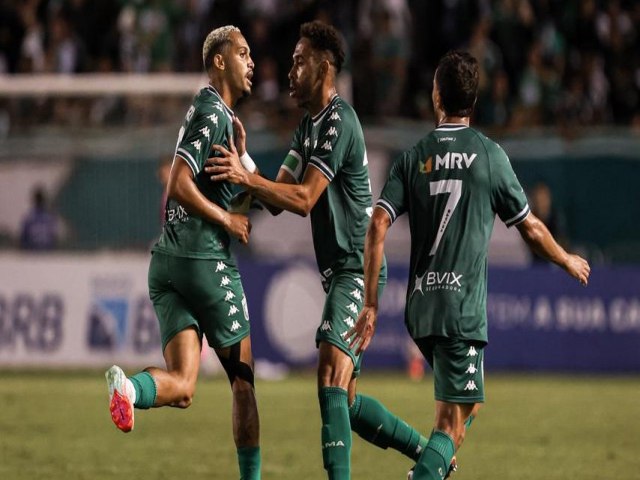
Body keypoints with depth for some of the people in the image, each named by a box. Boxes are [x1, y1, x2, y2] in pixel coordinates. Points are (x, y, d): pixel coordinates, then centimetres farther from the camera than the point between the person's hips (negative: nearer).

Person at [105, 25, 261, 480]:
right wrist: (228, 220, -10)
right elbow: (180, 186, -18)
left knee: (182, 387, -4)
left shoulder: (217, 114, 20)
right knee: (244, 379, 5)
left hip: (168, 261, 8)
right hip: (207, 260, -8)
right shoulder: (212, 113, -9)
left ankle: (130, 388, -33)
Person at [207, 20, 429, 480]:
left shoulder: (339, 121, -14)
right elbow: (277, 199, 12)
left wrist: (246, 178, -25)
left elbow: (304, 199, -21)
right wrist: (245, 161, -3)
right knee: (347, 401, 11)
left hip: (356, 270, -10)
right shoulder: (308, 126, 16)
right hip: (338, 273, 10)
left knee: (331, 374, -23)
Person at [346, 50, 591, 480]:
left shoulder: (414, 158, 6)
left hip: (421, 308, 5)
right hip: (463, 308, -5)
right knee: (453, 419, -7)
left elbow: (378, 226, -3)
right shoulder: (489, 155, -1)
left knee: (464, 403, 25)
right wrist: (568, 261, 26)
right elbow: (531, 229, 6)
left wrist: (371, 306, 1)